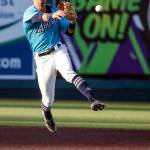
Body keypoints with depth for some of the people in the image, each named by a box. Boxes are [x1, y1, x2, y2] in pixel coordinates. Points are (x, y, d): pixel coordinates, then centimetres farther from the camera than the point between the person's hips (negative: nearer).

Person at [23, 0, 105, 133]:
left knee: (69, 73, -32)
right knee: (48, 99, 4)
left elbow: (70, 32, 3)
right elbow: (41, 17, -29)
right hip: (42, 59, -1)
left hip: (58, 51, 1)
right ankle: (46, 113, 40)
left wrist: (72, 21, -20)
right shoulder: (29, 13, -4)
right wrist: (52, 15, -51)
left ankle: (93, 100, -50)